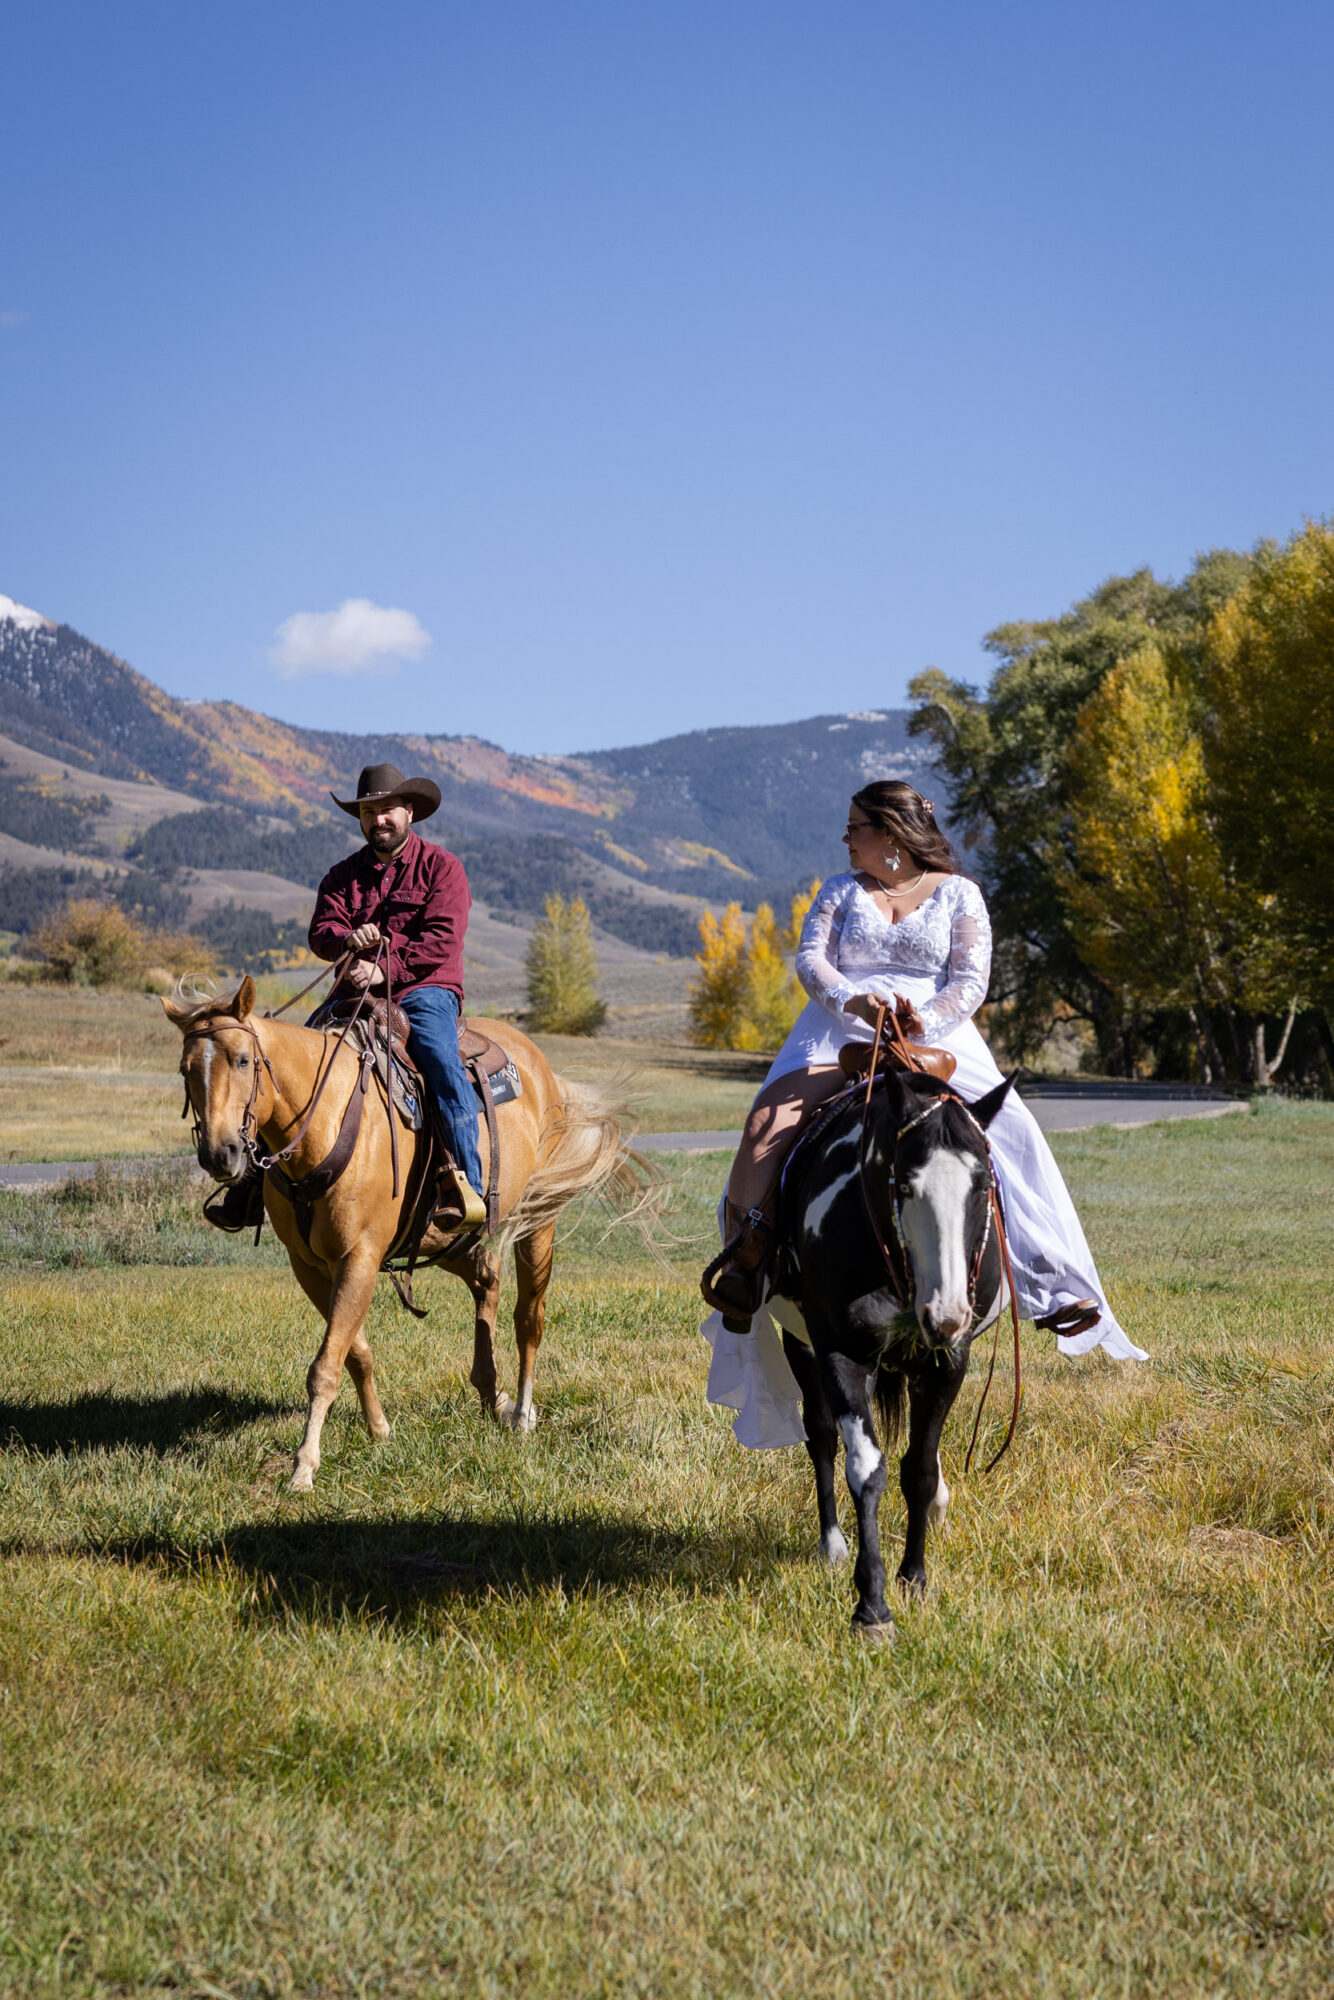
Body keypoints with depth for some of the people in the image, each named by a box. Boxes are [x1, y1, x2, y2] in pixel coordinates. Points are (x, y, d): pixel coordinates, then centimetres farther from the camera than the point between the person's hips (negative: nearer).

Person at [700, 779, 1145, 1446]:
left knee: (1007, 1130, -25)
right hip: (841, 1034, 2)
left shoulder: (958, 895, 11)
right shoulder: (840, 891, 18)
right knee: (773, 1118, -28)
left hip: (934, 1036, -1)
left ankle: (1053, 1288, -21)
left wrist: (925, 1021, -19)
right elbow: (811, 958, 4)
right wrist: (851, 999, -18)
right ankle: (745, 1261, -28)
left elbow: (970, 981, 1)